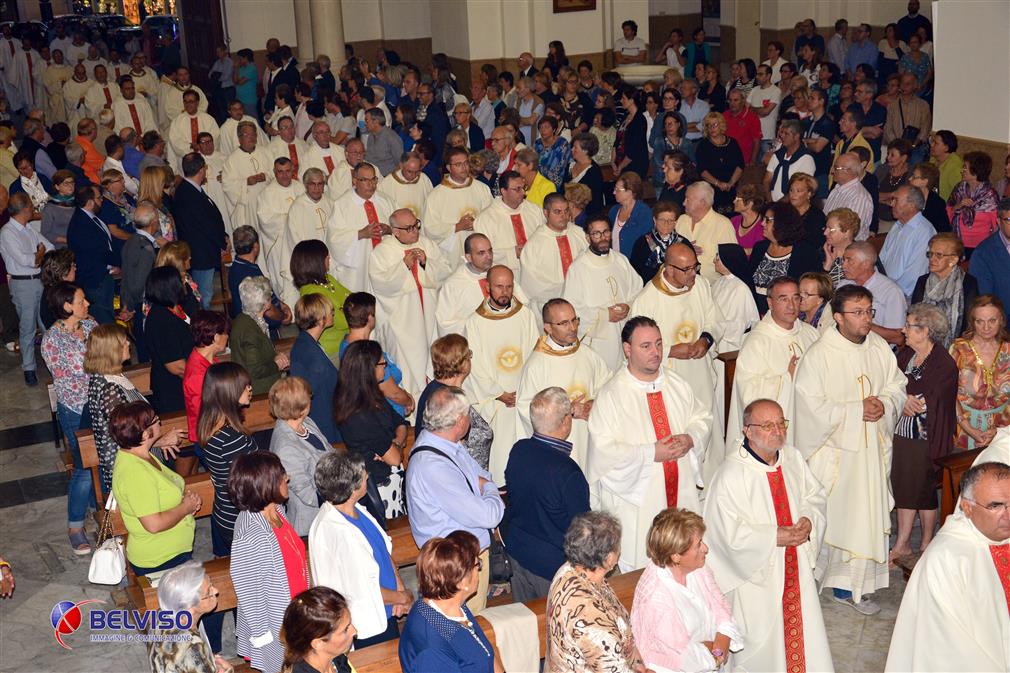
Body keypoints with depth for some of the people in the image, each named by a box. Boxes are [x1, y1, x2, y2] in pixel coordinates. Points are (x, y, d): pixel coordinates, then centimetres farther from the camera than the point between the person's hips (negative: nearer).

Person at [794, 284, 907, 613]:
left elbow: (897, 385, 12)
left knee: (865, 515, 9)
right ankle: (808, 578, 23)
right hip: (832, 450, -5)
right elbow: (812, 406, -18)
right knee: (827, 516, 4)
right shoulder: (818, 355, -14)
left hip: (870, 450, 5)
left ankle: (848, 586, 22)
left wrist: (884, 404, -10)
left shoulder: (880, 348, 3)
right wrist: (858, 409, -18)